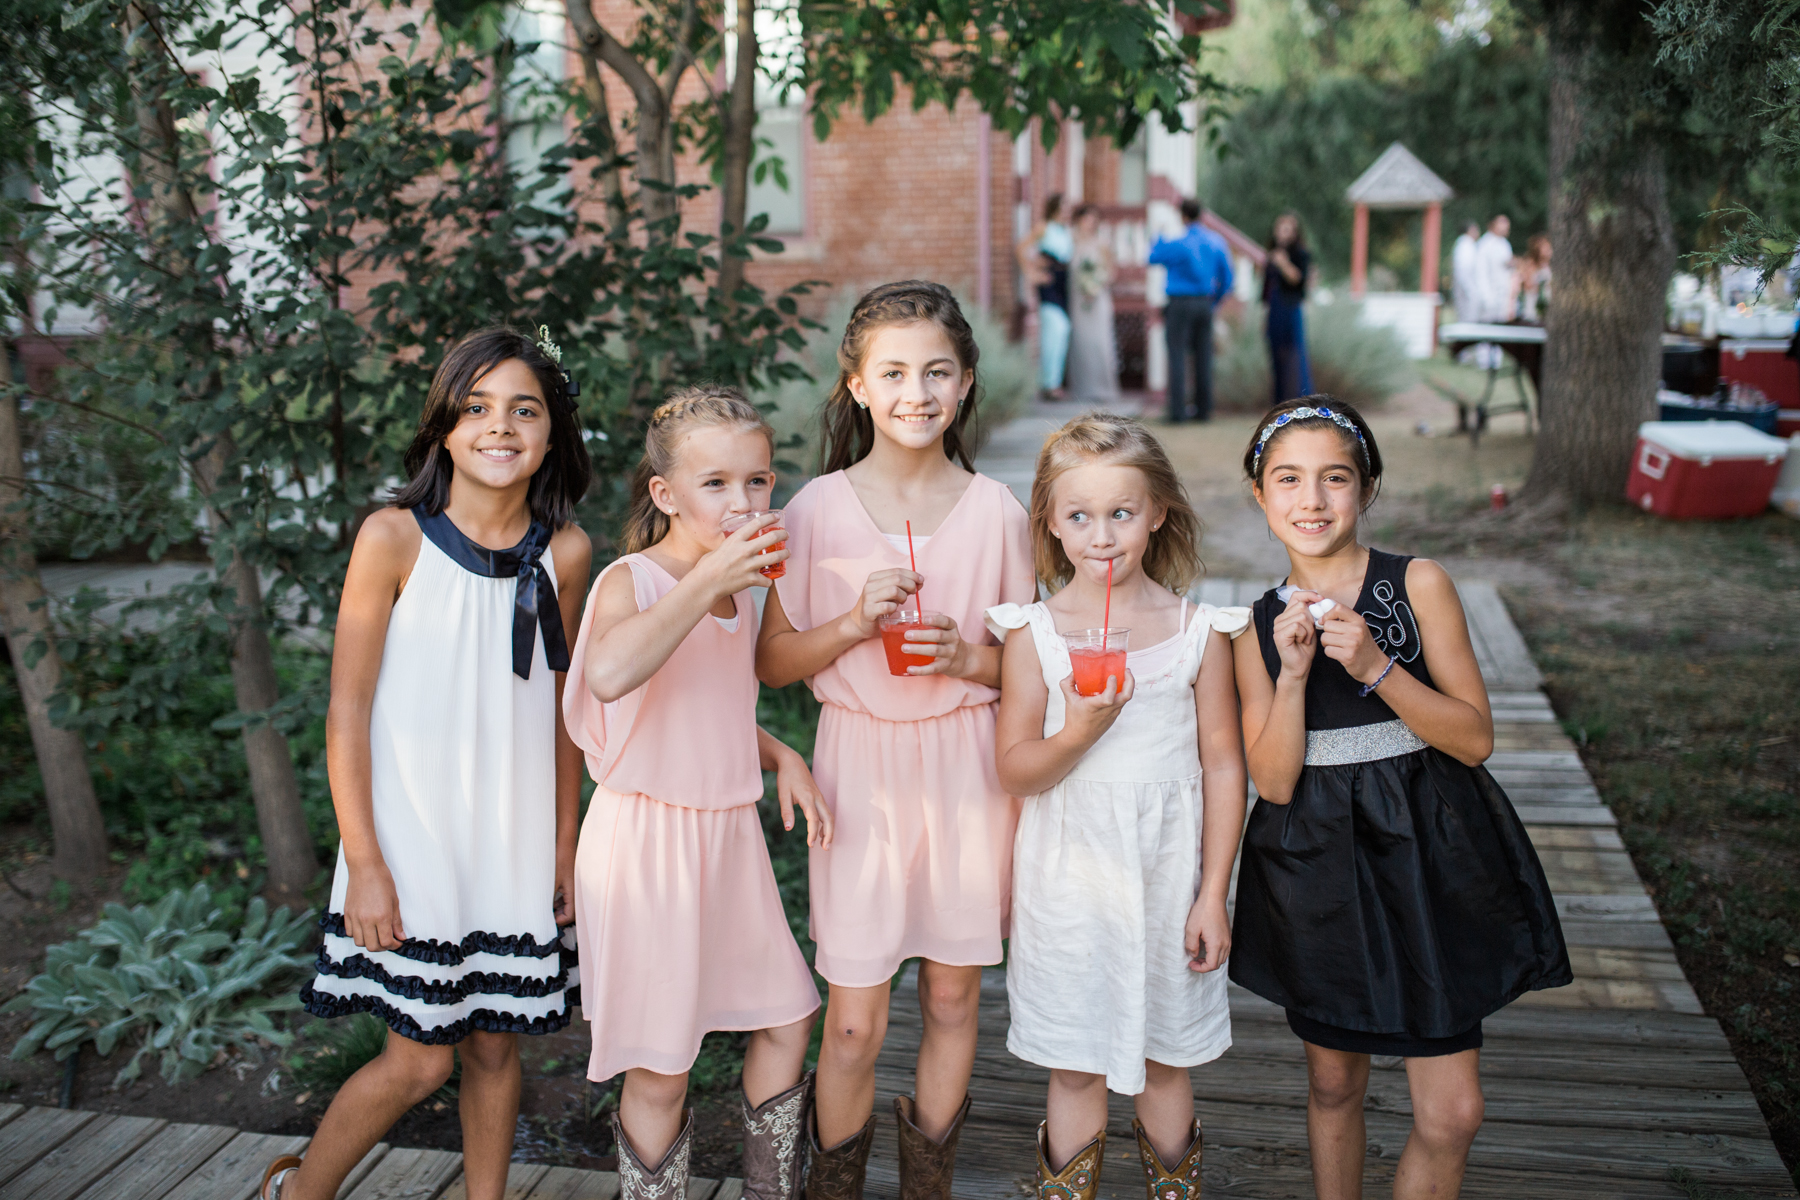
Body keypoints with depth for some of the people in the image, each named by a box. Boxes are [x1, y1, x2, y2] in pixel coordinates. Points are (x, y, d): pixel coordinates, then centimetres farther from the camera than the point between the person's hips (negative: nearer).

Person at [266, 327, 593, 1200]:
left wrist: (565, 846, 10)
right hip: (411, 842, -3)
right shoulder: (394, 538, -11)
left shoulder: (563, 551, 1)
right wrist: (365, 864, -10)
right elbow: (347, 712, -8)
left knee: (496, 1045, 12)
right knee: (420, 1060, 3)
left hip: (514, 845, 4)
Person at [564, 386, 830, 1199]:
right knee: (660, 1073, 3)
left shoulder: (744, 588, 7)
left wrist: (781, 757, 5)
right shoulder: (631, 581, -15)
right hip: (647, 837, -7)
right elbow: (610, 672, -40)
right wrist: (708, 577, -35)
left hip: (730, 834, 7)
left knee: (787, 1019, 15)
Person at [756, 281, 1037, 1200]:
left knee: (953, 994, 13)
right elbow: (772, 663, 0)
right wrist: (855, 623, -16)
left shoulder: (994, 512, -1)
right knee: (854, 1021, 3)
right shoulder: (818, 508, -4)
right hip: (860, 769, -1)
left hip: (967, 769, 1)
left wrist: (967, 656, -13)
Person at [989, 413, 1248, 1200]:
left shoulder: (1199, 630, -3)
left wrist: (1212, 896, -1)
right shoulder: (1035, 632, -5)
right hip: (1069, 870, 0)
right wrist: (1079, 731, -22)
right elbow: (1015, 772, -3)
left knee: (1166, 1060, 16)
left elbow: (1223, 766, 0)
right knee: (1075, 1068, 10)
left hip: (1167, 868, 1)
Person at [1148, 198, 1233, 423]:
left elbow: (1153, 258, 2)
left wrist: (1160, 237, 18)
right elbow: (1227, 277, 9)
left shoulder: (1177, 243, -13)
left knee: (1177, 356, -3)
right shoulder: (1217, 242, 5)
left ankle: (1177, 411, -7)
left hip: (1180, 302, -5)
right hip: (1205, 303, 5)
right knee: (1203, 356, 10)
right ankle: (1204, 409, 15)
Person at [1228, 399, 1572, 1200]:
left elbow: (1474, 738, -9)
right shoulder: (1259, 624, 0)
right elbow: (1274, 781, -5)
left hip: (1427, 855, -1)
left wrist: (1375, 668, -21)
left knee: (1451, 1114, -1)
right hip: (1318, 862, 2)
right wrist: (1292, 673, -18)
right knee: (1333, 1082, 16)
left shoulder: (1419, 585, -5)